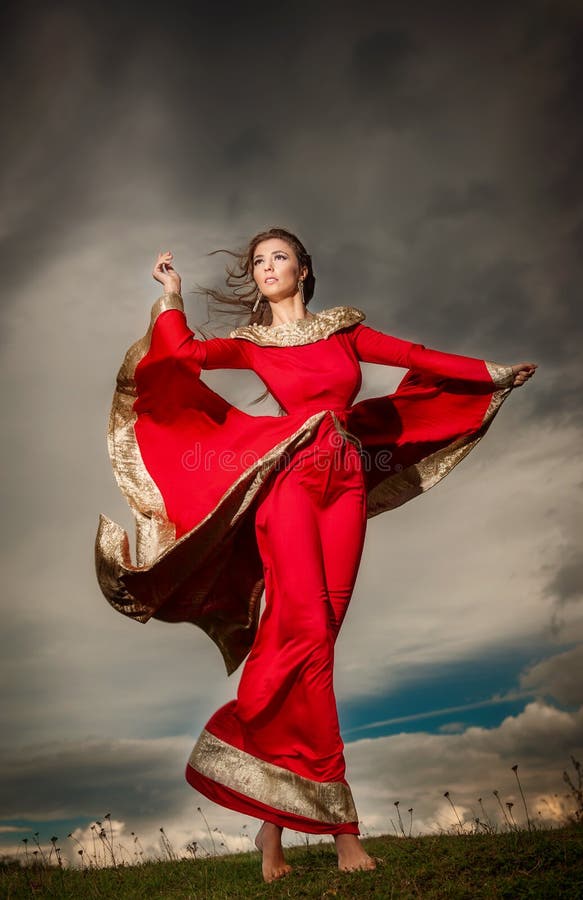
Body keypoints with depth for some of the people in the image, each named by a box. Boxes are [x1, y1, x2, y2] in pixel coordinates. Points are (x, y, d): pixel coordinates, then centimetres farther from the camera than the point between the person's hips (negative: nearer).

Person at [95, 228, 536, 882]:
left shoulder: (344, 328, 19)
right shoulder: (249, 343, 14)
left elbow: (419, 357, 22)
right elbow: (182, 352, -1)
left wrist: (493, 373, 24)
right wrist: (170, 295, 6)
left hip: (345, 484, 2)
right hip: (289, 478, -2)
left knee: (314, 631, -4)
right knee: (306, 629, -14)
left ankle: (275, 812, 6)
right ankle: (337, 818, -5)